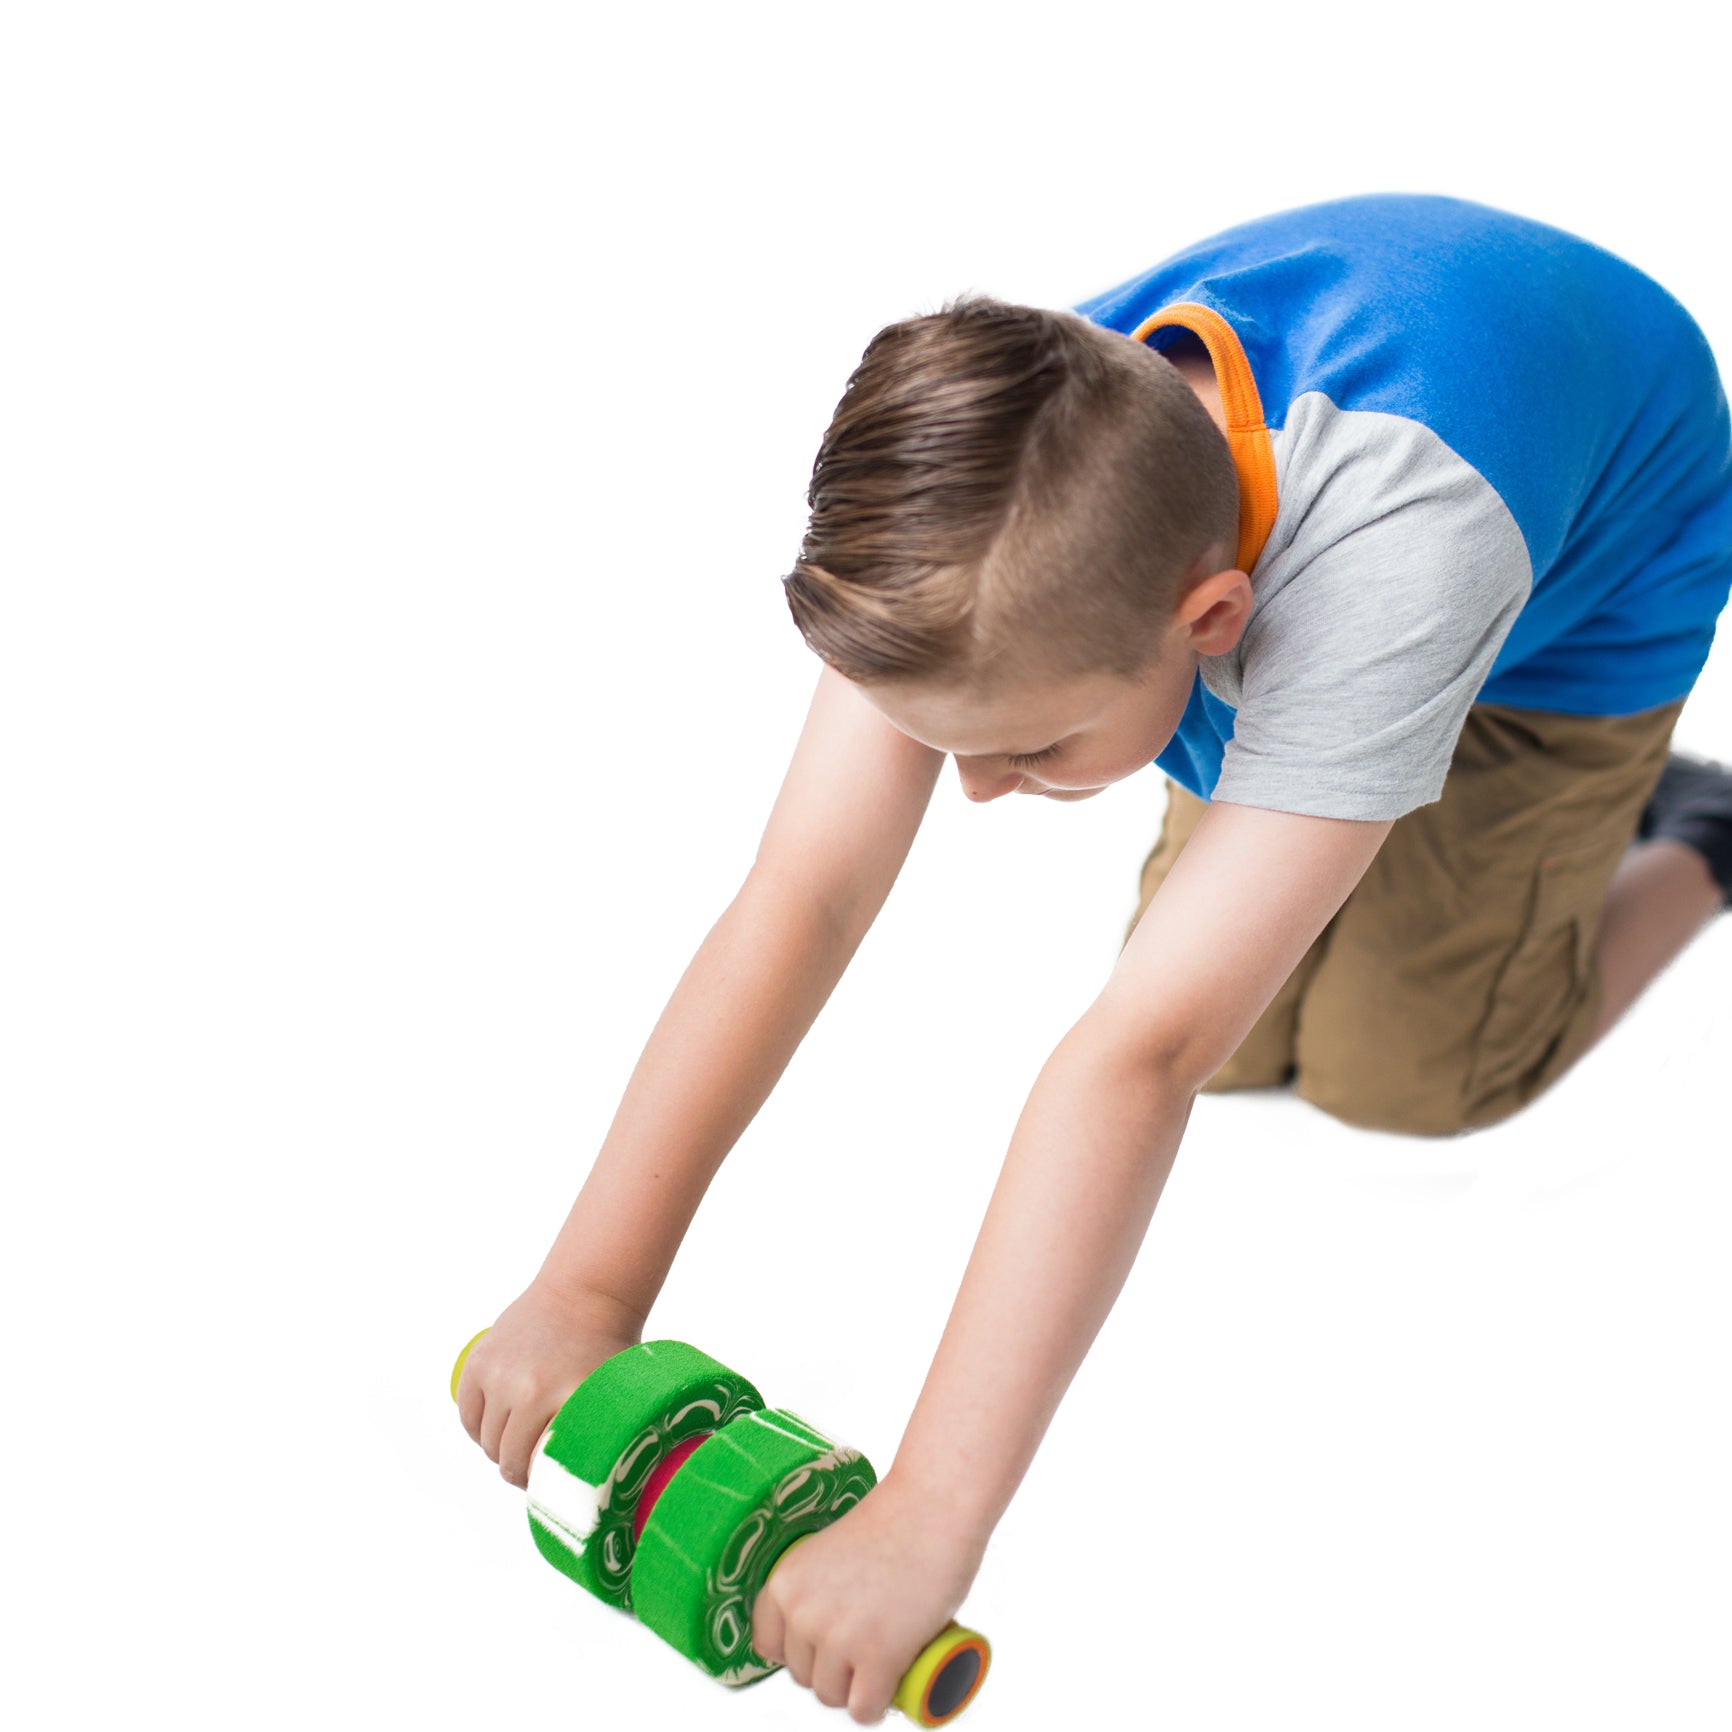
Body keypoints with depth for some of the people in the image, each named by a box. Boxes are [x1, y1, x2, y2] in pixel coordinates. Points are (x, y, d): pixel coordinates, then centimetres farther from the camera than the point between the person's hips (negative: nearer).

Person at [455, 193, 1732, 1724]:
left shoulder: (1386, 567, -50)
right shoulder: (991, 506, -35)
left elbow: (1140, 1056, -53)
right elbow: (804, 898, -36)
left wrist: (928, 1521, -51)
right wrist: (586, 1292, -36)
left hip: (1590, 574, -4)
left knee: (1396, 1067, -4)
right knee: (1241, 1035, -1)